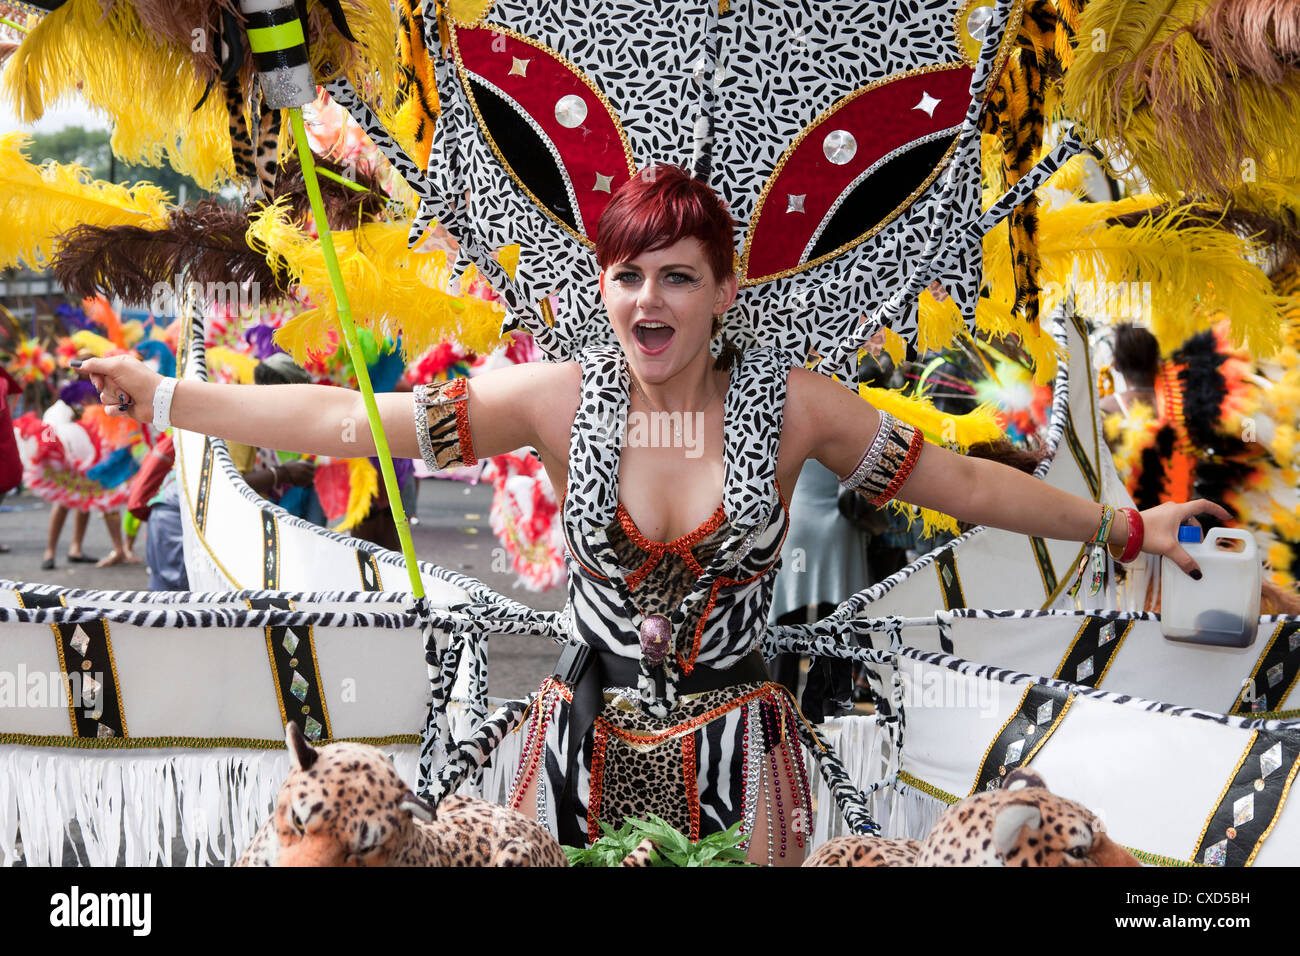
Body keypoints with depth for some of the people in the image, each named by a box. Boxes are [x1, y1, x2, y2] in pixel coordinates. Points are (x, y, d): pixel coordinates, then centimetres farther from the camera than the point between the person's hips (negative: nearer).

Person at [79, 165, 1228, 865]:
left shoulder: (789, 401, -7)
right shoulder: (562, 398, -8)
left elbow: (962, 482, 1)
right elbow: (352, 419, -7)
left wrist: (1123, 526, 4)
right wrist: (160, 396, -9)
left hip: (735, 746, -1)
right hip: (587, 737, 1)